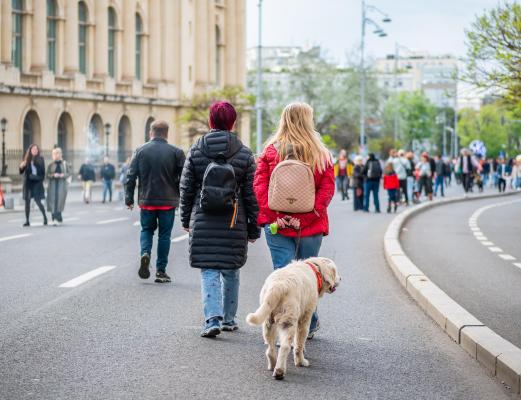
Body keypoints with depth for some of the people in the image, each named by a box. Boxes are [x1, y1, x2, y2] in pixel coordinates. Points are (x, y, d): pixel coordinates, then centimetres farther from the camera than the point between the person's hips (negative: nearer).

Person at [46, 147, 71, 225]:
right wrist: (53, 175, -16)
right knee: (53, 200, -7)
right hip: (53, 184, 0)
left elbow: (69, 173, 9)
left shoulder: (64, 164, 7)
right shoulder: (51, 165, 7)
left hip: (62, 184, 0)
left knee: (60, 200, -9)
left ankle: (57, 218, -5)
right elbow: (47, 175, 3)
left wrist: (63, 175, -10)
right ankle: (55, 218, -3)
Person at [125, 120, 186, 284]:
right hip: (168, 202, -1)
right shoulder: (176, 152, -2)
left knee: (146, 229, 18)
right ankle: (161, 271, 8)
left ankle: (145, 253, -11)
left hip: (146, 201, 1)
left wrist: (129, 199, 5)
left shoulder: (140, 151, 0)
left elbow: (131, 177, 0)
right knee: (164, 234, 8)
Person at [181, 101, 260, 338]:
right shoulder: (245, 154, -2)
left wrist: (186, 219, 15)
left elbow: (186, 189, 4)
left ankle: (212, 319, -14)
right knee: (231, 272, 15)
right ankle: (229, 319, 24)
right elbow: (251, 194, 0)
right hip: (234, 224, 0)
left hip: (203, 223, 0)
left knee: (209, 272, 1)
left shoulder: (195, 152, 0)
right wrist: (253, 228, 7)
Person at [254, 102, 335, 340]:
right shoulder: (321, 154, 0)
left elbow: (259, 186, -4)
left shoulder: (270, 151, 2)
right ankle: (309, 326, 25)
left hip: (277, 225, 0)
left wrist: (273, 216, -7)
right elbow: (327, 189, -6)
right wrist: (308, 216, -8)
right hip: (310, 227, 0)